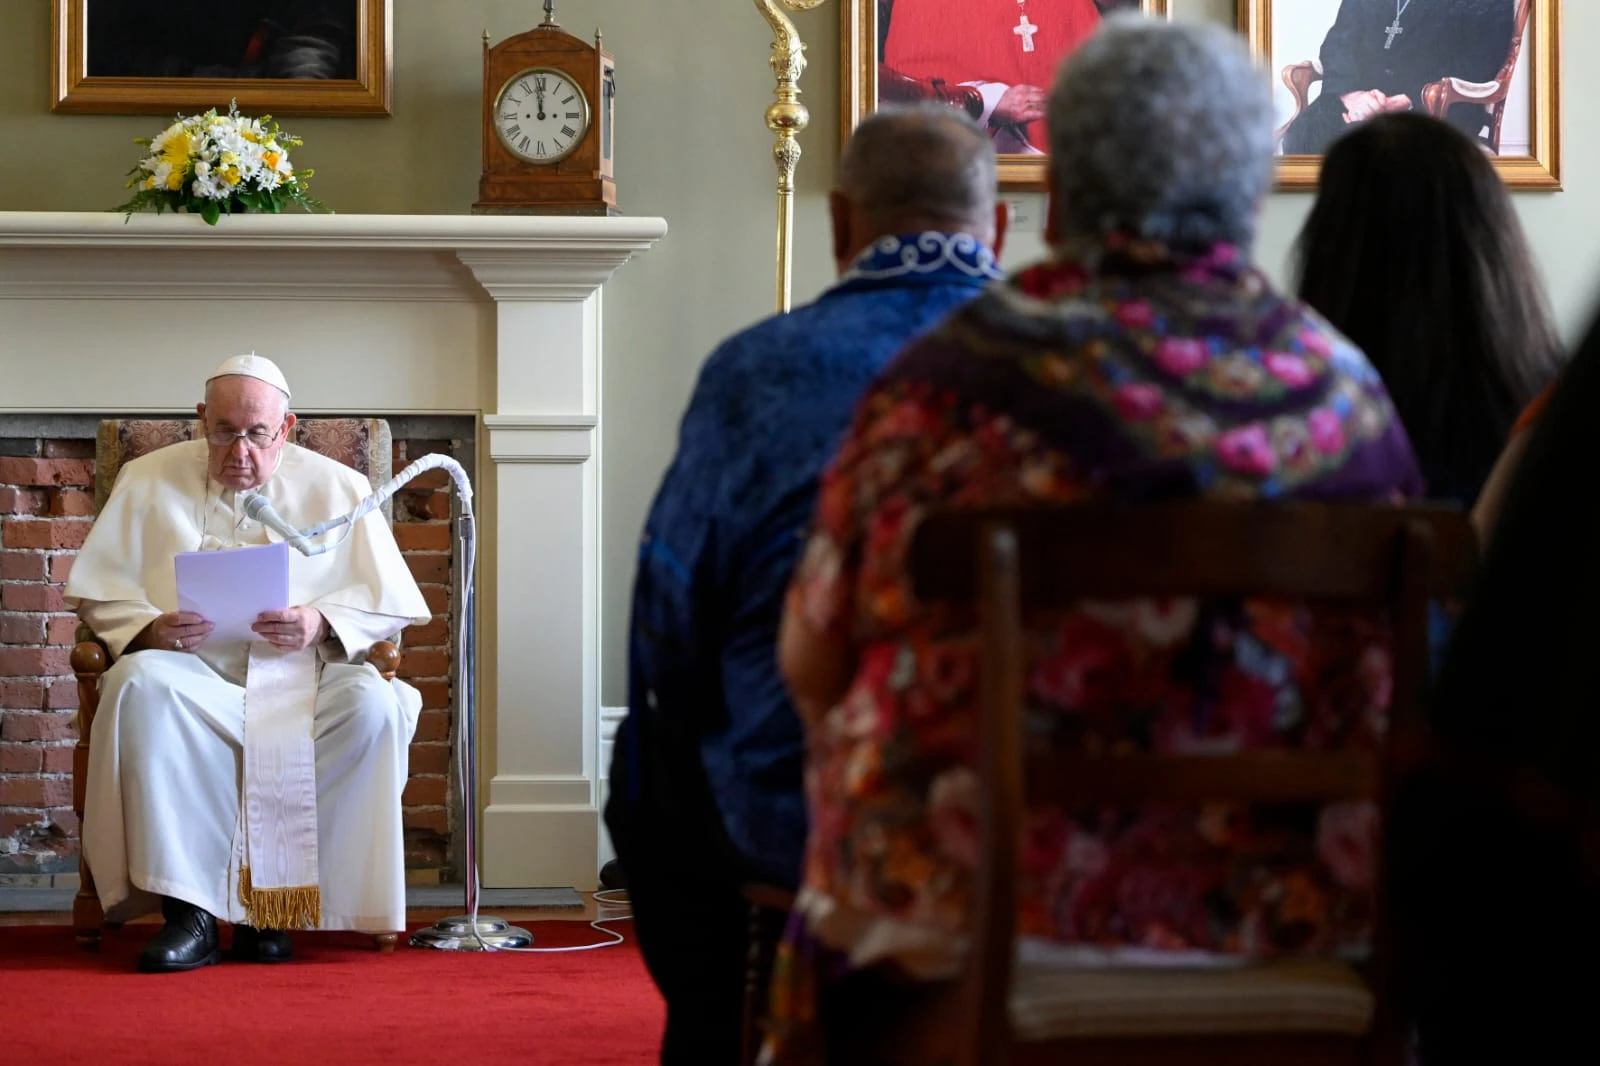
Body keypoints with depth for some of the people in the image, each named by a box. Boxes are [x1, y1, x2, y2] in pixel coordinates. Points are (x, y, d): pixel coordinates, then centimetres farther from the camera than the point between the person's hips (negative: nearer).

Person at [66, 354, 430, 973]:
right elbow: (98, 590, 10)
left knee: (373, 703, -33)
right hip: (192, 672, 0)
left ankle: (272, 900, -24)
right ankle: (187, 914, -37)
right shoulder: (150, 481, 13)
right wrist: (150, 628, -12)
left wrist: (322, 622, -11)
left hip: (303, 679, 0)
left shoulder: (337, 489, 12)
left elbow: (389, 600, 9)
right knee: (140, 685, -36)